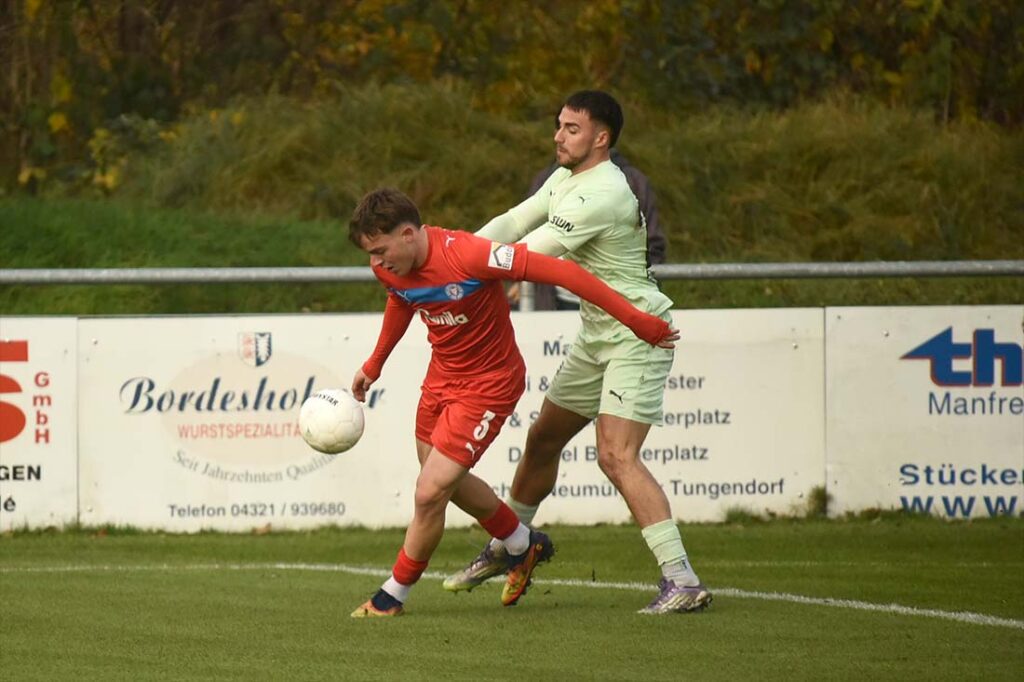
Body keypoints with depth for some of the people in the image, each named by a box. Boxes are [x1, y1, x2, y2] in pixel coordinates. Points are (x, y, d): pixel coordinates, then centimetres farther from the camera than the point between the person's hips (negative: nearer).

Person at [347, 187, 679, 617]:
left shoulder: (467, 256, -33)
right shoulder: (390, 267, -10)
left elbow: (559, 271, -29)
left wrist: (635, 320, -28)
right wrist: (373, 366, 30)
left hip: (487, 385, -8)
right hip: (441, 375, 8)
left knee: (430, 493, -11)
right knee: (446, 481, 22)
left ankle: (393, 597, 9)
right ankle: (523, 545, 47)